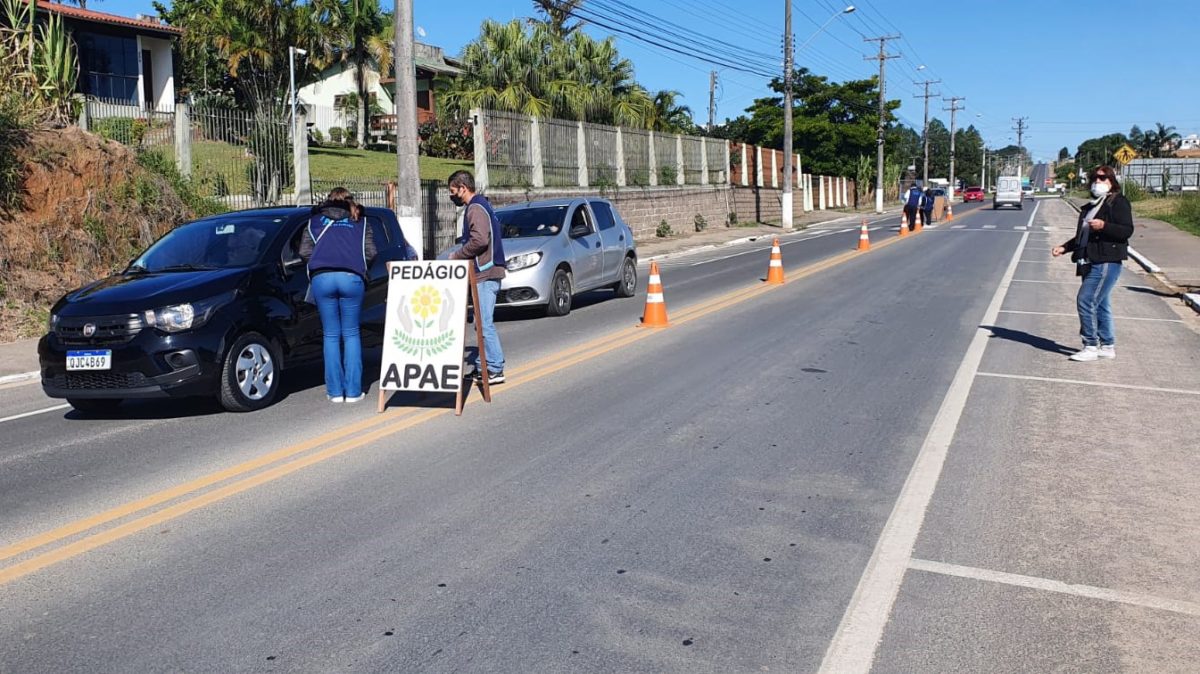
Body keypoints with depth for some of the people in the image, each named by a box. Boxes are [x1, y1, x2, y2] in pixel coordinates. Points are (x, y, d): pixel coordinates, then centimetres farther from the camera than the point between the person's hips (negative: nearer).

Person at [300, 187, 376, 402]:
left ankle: (335, 391, 6)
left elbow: (304, 251, 13)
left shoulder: (315, 221, 22)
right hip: (351, 278, 0)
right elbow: (370, 252, 11)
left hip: (322, 278, 1)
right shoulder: (360, 222, 21)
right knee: (351, 334, 7)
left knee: (331, 335, 7)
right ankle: (353, 391, 3)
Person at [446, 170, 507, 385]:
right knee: (483, 322, 13)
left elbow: (480, 240, -24)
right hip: (487, 272, 11)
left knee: (485, 323, -9)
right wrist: (460, 253, 15)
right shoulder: (481, 205, 21)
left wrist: (457, 255, -12)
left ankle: (495, 370, -6)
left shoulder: (476, 208, -12)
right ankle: (483, 366, 19)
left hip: (485, 274, -11)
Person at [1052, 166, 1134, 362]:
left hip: (1107, 262, -9)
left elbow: (1127, 230, -15)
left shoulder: (1118, 202, -5)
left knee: (1085, 300, -14)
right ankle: (1107, 346, 20)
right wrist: (1064, 248, 15)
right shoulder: (1092, 206, 21)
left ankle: (1091, 346, -7)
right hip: (1091, 262, 9)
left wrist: (1103, 226, -28)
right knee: (1100, 304, 12)